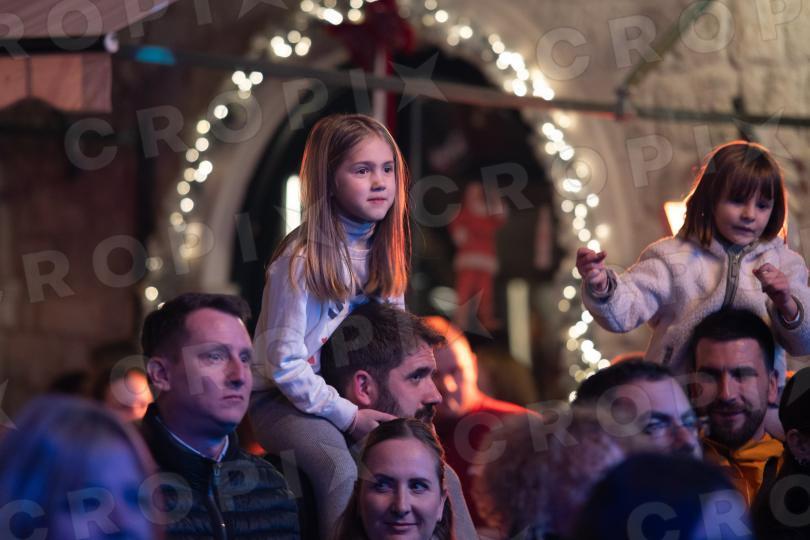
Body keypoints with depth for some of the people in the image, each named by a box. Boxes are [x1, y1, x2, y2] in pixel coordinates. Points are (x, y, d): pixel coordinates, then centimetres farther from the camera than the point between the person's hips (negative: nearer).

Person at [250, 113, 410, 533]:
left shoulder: (384, 251, 4)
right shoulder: (303, 260, -17)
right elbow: (284, 365, -17)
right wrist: (346, 416, -18)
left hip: (356, 396, 6)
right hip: (283, 399, -6)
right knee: (340, 468, -33)